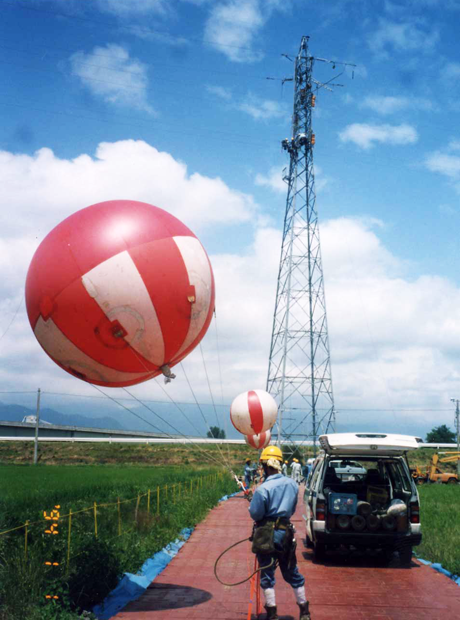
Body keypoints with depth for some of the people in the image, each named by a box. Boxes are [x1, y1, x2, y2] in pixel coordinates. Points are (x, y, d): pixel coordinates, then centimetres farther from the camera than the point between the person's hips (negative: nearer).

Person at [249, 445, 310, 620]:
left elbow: (255, 514, -14)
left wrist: (252, 504, 5)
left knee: (267, 574, 7)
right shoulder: (292, 485, -1)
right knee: (292, 572, 18)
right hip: (286, 532, 5)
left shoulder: (263, 489, -20)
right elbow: (292, 509, 9)